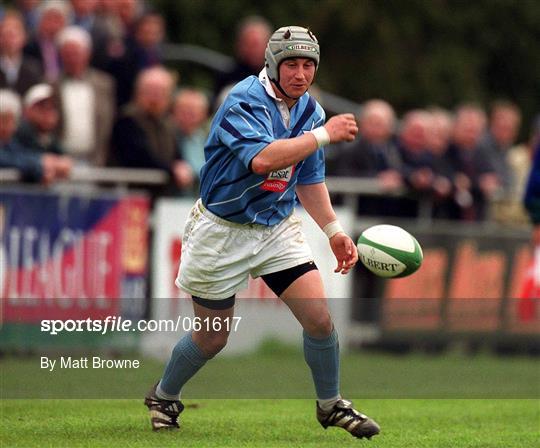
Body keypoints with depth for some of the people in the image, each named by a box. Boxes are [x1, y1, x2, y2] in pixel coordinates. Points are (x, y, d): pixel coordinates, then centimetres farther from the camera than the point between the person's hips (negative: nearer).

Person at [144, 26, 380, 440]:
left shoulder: (309, 111, 3)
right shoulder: (245, 102, -21)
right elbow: (263, 158, -39)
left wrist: (334, 231, 12)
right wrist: (325, 134, -33)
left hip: (277, 228, 5)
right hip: (222, 231, -5)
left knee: (319, 317, -9)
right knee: (212, 337, 5)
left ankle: (331, 405, 13)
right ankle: (163, 398, 33)